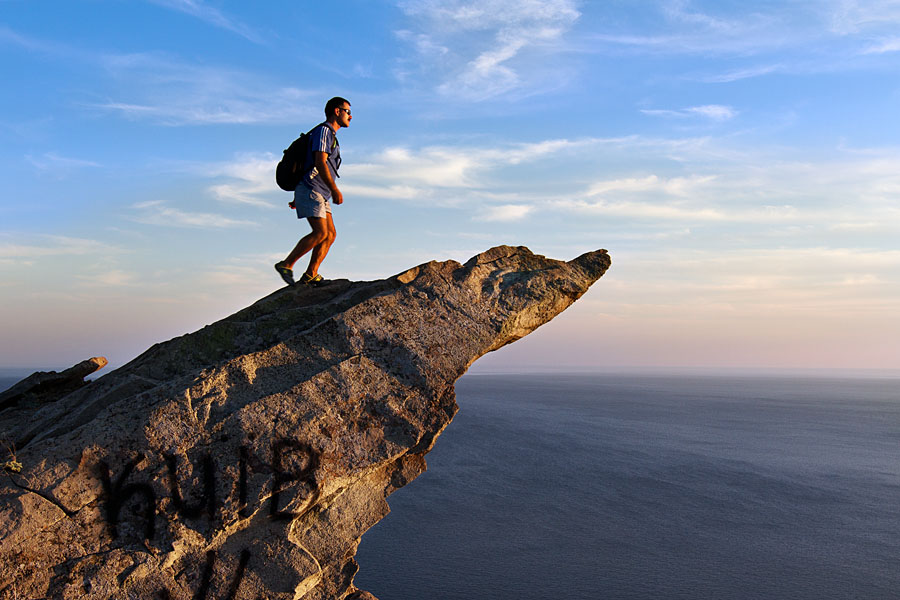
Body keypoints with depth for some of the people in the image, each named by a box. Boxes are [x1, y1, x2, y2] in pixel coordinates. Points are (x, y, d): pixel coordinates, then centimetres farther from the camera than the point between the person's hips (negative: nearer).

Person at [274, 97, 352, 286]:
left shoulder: (331, 136, 24)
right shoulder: (324, 130, -7)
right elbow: (319, 163, -19)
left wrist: (298, 197, 25)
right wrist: (335, 190, -25)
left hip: (320, 195, 10)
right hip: (310, 190, -10)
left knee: (330, 234, -1)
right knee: (321, 232, -18)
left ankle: (310, 275, -4)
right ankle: (286, 265, -9)